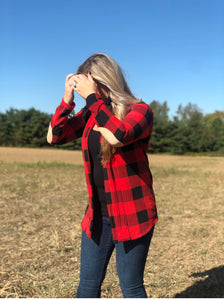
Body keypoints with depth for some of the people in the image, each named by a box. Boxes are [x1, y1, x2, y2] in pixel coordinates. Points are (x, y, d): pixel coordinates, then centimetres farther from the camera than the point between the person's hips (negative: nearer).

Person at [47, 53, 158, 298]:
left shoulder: (139, 111, -11)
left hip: (131, 215, -5)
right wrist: (67, 99, -5)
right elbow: (54, 137, 4)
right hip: (97, 214, 6)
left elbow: (117, 136, -32)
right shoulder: (90, 115, 7)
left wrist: (92, 97, -24)